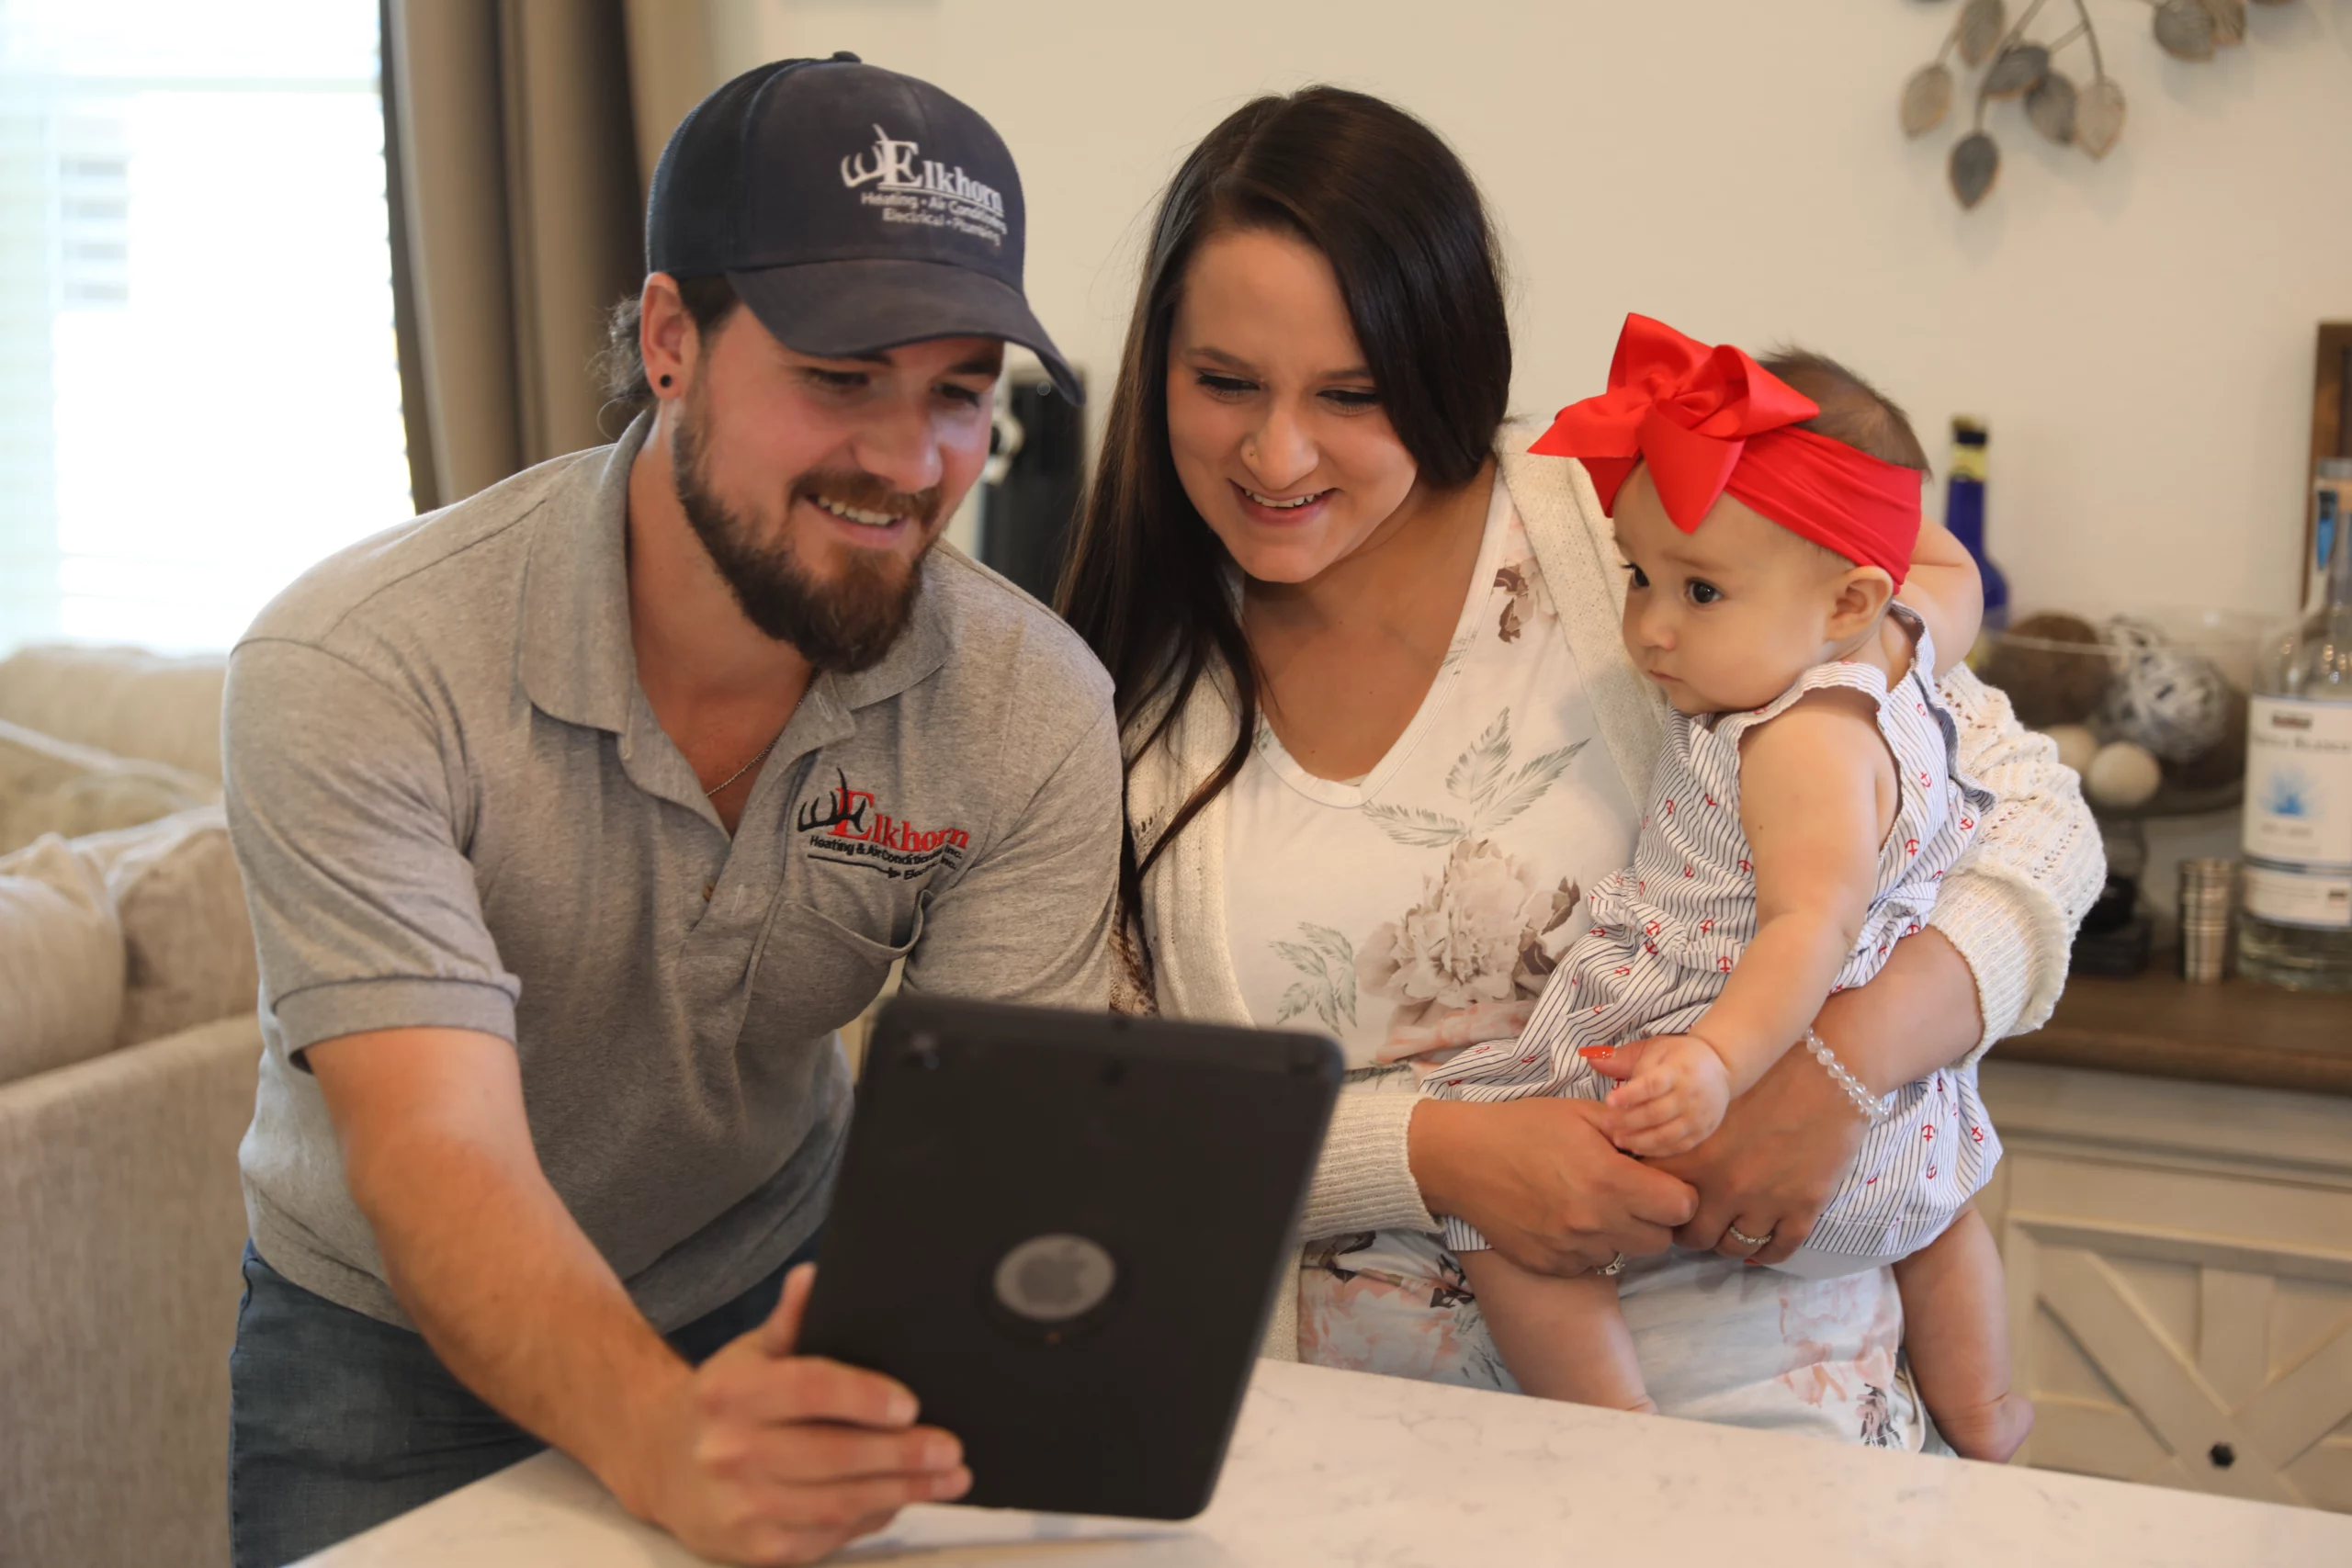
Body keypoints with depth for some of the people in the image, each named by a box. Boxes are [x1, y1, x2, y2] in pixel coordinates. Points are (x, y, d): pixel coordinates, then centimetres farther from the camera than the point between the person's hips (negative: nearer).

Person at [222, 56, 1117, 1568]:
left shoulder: (1035, 714, -14)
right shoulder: (357, 670, -24)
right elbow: (435, 1155, -33)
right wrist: (663, 1442, -50)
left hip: (779, 1298, 3)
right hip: (394, 1346, -3)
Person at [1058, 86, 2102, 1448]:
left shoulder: (1634, 541, -5)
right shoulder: (1132, 677, 3)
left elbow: (2028, 812, -2)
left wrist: (1846, 1059, -19)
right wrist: (1436, 1155, -15)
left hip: (1718, 1373, -1)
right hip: (1350, 1404, 1)